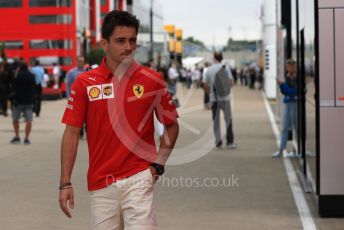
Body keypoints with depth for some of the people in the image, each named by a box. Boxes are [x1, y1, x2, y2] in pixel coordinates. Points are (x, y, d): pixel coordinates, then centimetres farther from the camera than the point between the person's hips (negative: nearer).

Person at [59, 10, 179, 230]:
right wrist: (65, 183, -2)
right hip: (100, 184, 1)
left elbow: (172, 125, 11)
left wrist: (159, 164, 1)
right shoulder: (85, 83, 0)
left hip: (138, 178, -1)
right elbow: (72, 133, 2)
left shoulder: (152, 80, 0)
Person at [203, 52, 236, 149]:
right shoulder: (226, 68, -4)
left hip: (214, 98, 1)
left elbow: (205, 84, 0)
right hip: (225, 97, -1)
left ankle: (218, 141, 5)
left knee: (216, 121, 9)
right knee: (228, 119, 6)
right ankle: (230, 141, 1)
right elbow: (231, 81, -4)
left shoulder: (209, 70, 0)